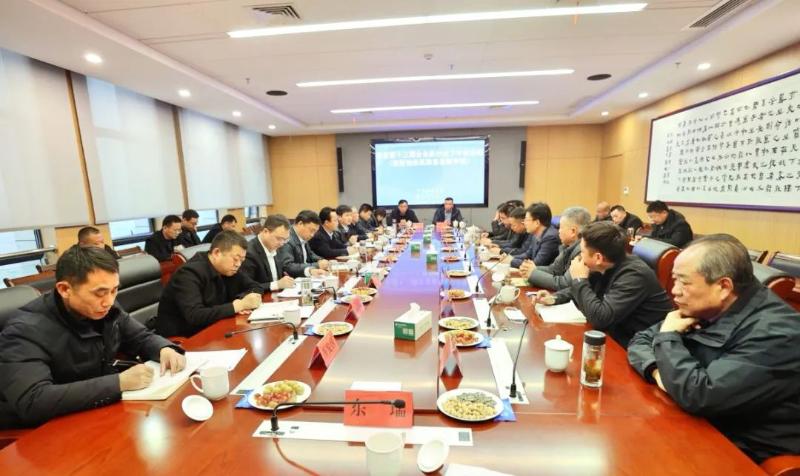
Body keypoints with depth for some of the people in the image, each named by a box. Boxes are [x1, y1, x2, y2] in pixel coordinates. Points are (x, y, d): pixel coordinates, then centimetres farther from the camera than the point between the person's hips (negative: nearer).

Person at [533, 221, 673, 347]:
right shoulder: (602, 268, -2)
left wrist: (580, 280, -22)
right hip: (617, 335, 7)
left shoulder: (634, 275, -26)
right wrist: (554, 298, -1)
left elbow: (600, 318, -33)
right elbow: (582, 291, 17)